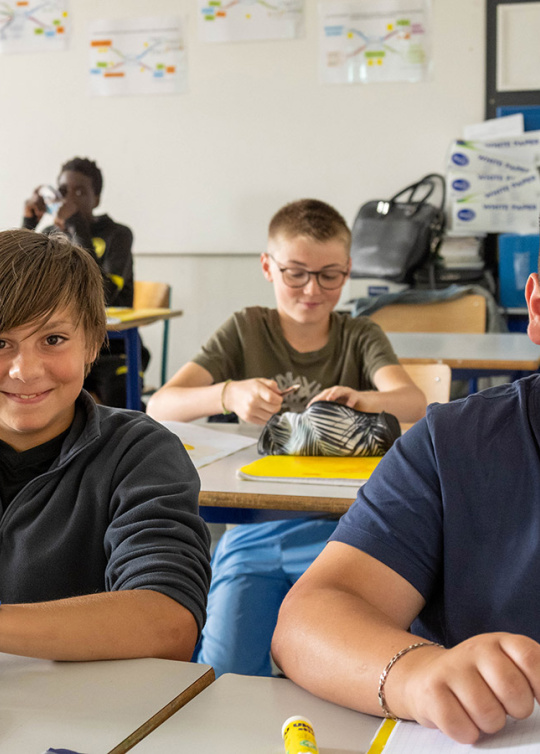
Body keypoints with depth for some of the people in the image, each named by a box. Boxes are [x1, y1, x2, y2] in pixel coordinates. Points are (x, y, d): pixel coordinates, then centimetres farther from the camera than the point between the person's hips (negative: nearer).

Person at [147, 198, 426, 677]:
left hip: (334, 527, 0)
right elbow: (159, 406, -1)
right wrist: (229, 395, -22)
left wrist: (360, 399, -34)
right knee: (226, 667, -21)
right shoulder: (247, 330, 11)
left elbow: (414, 403, -10)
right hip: (252, 527, 1)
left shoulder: (360, 337, 11)